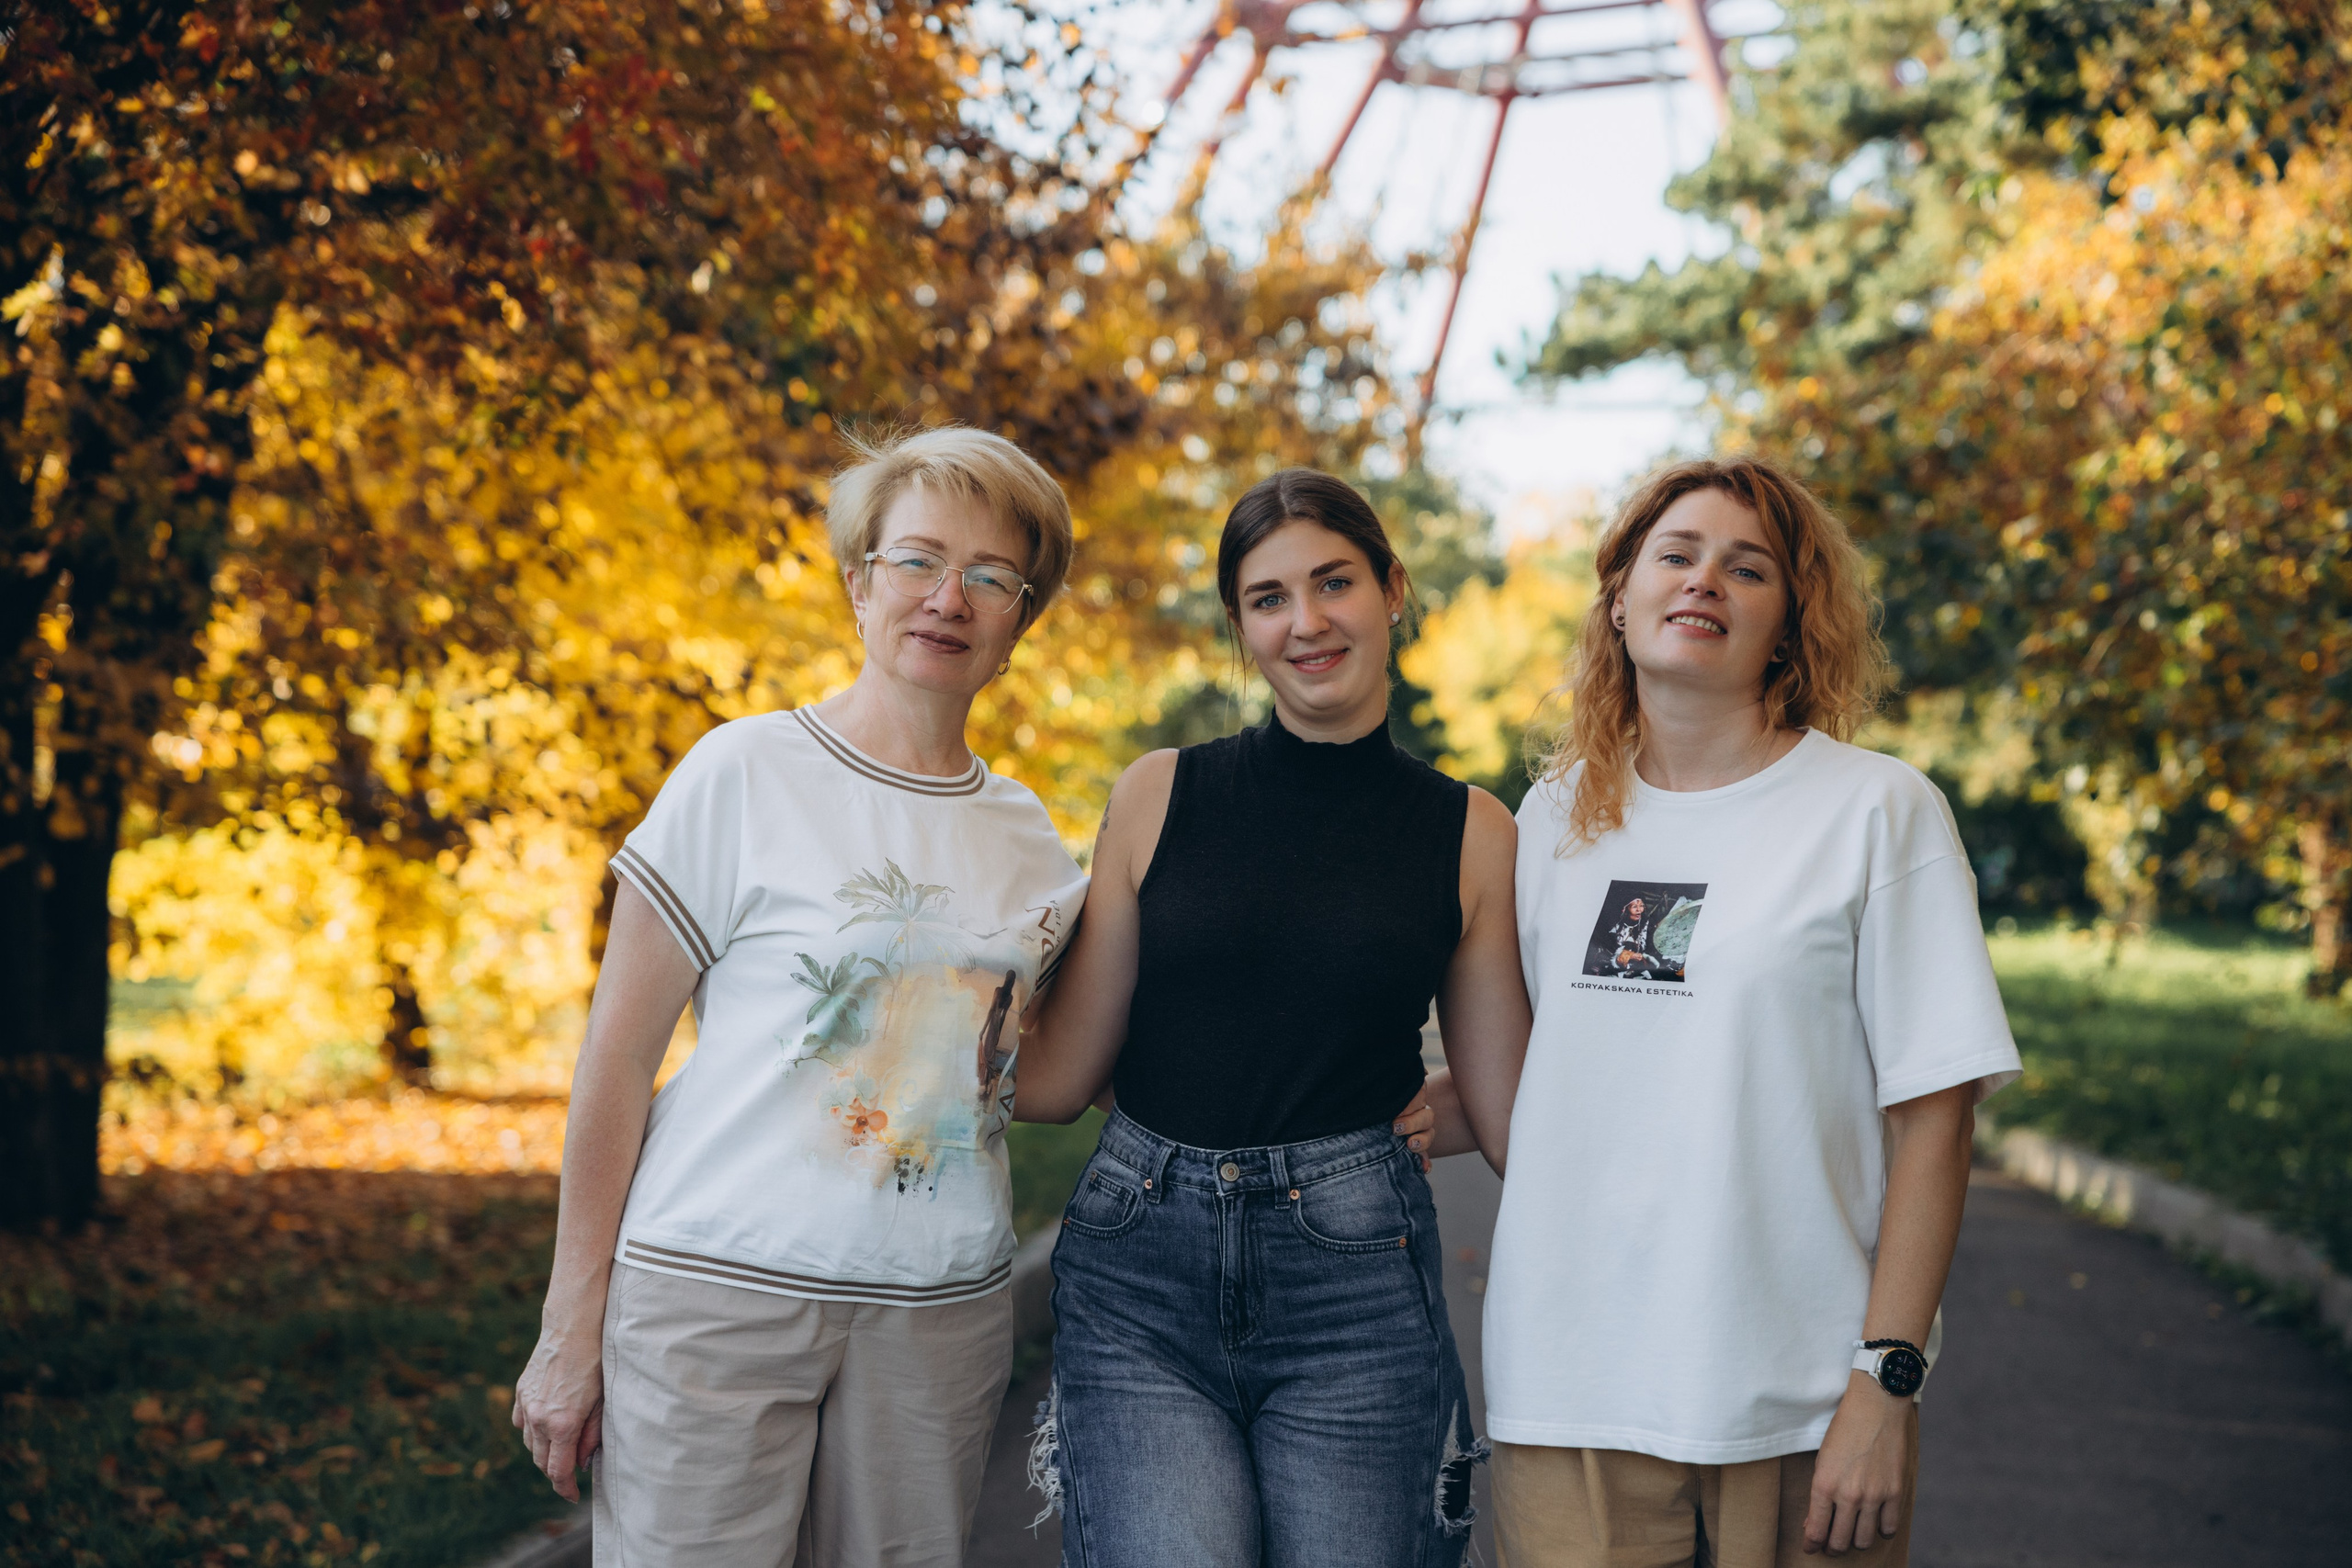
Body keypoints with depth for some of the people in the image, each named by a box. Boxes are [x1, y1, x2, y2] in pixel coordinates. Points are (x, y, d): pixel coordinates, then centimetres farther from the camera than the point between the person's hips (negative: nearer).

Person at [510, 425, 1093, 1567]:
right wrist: (571, 1326, -5)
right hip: (715, 1291, -4)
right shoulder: (746, 775, -4)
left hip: (941, 1318, 4)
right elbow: (618, 1057, -4)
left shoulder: (1029, 841, 9)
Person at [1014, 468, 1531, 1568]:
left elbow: (1512, 1109, 8)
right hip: (1136, 1279, 0)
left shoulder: (1469, 833, 5)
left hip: (1354, 1281, 1)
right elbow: (1058, 1075, 6)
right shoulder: (1160, 797, 4)